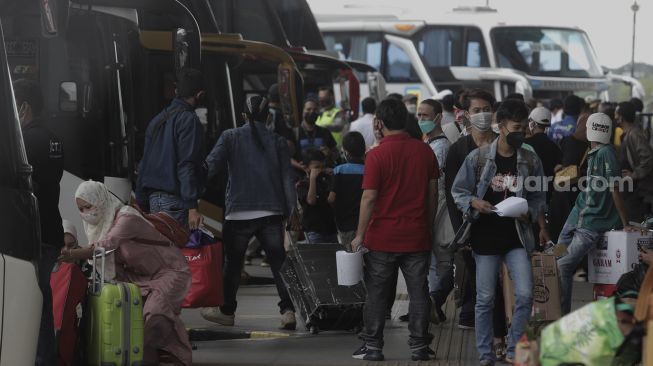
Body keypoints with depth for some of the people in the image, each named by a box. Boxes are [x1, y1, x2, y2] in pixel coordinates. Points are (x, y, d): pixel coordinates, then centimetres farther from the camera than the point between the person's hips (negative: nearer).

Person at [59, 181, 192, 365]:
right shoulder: (102, 221, 2)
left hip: (169, 271, -9)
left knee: (156, 313, -31)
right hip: (140, 274, 9)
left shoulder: (127, 218, -25)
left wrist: (74, 255, -52)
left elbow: (107, 245, -41)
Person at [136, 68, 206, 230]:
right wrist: (192, 207, -20)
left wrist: (143, 203, 22)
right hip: (175, 201, -8)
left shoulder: (157, 120, 16)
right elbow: (186, 166, -17)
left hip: (154, 198, 8)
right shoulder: (188, 120, -9)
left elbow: (144, 164, 18)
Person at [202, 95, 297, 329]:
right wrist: (291, 212, 9)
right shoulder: (278, 142, 6)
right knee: (278, 262, 2)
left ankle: (227, 311, 21)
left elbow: (211, 166, -8)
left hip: (238, 212, -1)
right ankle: (287, 309, -10)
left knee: (233, 262, 12)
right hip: (271, 213, 1)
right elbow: (287, 179, 5)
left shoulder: (230, 137, 1)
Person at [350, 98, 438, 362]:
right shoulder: (424, 151, 2)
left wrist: (360, 235, -6)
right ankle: (419, 346, 8)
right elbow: (433, 192, 8)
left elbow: (369, 198, -12)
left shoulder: (377, 155, -11)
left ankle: (373, 346, 10)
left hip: (383, 238, -3)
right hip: (417, 236, 3)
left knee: (377, 293, 7)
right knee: (418, 292, 7)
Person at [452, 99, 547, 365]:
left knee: (525, 295, -9)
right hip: (485, 238, -1)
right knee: (485, 300, 4)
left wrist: (530, 213, -12)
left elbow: (538, 198, 9)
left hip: (517, 238, 1)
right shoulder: (478, 158, -4)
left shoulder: (531, 161, 2)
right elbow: (458, 191, 3)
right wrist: (474, 203, -17)